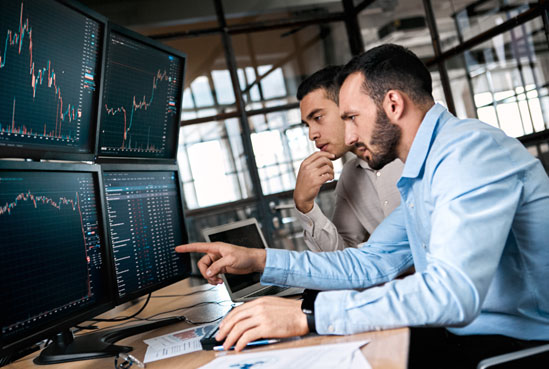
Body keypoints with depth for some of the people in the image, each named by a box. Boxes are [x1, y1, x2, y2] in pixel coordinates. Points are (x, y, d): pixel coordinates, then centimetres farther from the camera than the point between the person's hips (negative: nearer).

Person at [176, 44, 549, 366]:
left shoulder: (469, 148, -20)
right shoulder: (420, 178, 13)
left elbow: (453, 291, -32)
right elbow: (368, 264, 13)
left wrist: (307, 314, -31)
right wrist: (259, 260, 7)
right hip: (464, 332, 8)